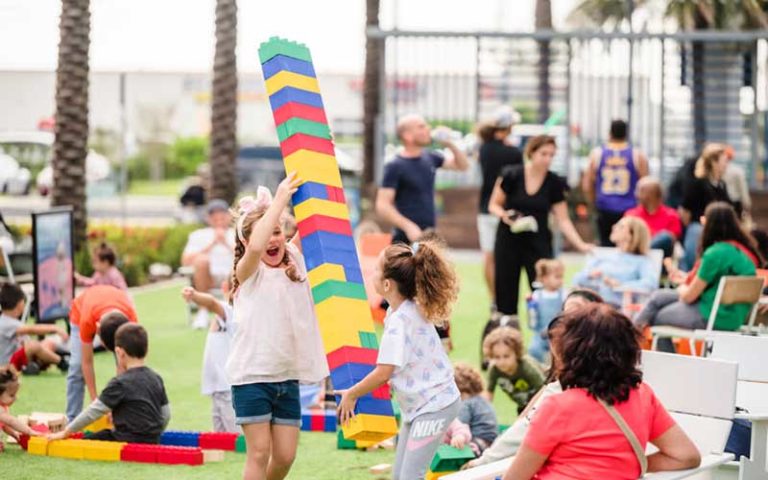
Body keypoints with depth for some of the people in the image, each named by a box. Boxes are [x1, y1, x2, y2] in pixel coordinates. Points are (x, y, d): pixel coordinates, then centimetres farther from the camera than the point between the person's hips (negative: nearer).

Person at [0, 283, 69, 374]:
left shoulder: (13, 322, 14)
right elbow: (31, 329, -34)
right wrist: (54, 328, -39)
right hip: (8, 365, -11)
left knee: (49, 344, 6)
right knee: (33, 345, -34)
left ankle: (36, 364, -18)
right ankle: (61, 362, -16)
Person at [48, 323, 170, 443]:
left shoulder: (120, 383, -12)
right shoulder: (156, 379, 8)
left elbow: (94, 411, -10)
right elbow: (166, 415, 13)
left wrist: (65, 432, -2)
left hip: (128, 443, -8)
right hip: (152, 442, 8)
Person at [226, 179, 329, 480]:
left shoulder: (294, 260, 8)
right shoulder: (248, 272, -8)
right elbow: (255, 247, -30)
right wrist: (280, 200, -27)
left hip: (288, 377, 5)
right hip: (252, 376, -5)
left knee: (285, 455, 7)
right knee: (259, 452, -5)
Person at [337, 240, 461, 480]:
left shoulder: (399, 321, -22)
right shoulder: (410, 309, 7)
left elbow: (383, 373, -22)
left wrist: (351, 395, -8)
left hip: (434, 405, -10)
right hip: (418, 405, 10)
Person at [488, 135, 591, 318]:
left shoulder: (554, 183, -4)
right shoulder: (512, 176, -9)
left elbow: (563, 220, -3)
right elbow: (494, 205, 1)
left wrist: (580, 244, -15)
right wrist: (505, 215, -20)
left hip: (539, 243, 1)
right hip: (509, 241, -1)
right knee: (506, 296, 3)